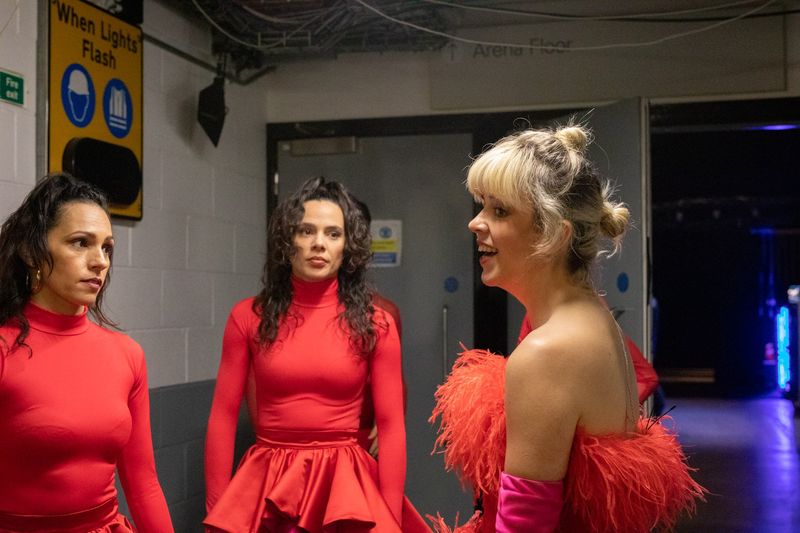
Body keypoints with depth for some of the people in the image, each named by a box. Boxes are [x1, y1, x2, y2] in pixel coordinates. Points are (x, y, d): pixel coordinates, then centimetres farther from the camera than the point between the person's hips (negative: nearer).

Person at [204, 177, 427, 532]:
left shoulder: (375, 325, -3)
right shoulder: (248, 317, -1)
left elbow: (391, 425, -3)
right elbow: (223, 417, 0)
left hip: (346, 486, 0)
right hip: (265, 485, 1)